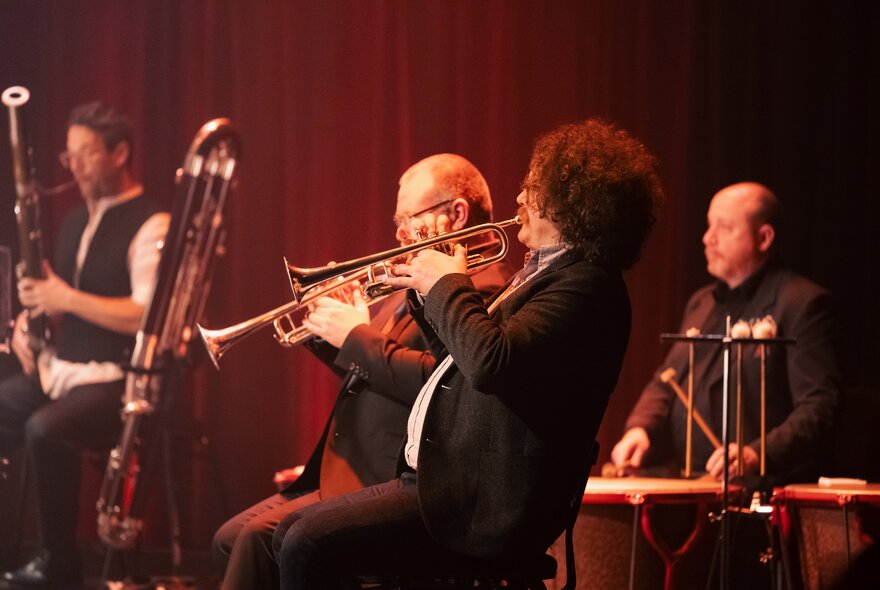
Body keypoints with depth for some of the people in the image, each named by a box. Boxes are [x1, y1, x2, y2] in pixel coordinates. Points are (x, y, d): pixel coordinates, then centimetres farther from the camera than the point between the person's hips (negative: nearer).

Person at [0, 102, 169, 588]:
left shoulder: (150, 226, -10)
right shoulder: (77, 220, 17)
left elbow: (149, 317, -21)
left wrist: (65, 298, -20)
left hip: (118, 380, -9)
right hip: (60, 367, 9)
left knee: (44, 430, -35)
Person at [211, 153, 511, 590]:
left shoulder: (481, 292, -13)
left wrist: (357, 337, -17)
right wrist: (330, 331, 9)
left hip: (388, 484, -11)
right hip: (341, 472, 11)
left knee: (261, 538, -22)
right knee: (231, 539, 8)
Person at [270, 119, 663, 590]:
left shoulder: (586, 286, -17)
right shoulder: (544, 271, 17)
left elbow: (489, 363, -32)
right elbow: (467, 366, 27)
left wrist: (449, 286, -15)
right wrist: (430, 291, 13)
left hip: (483, 506, -11)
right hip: (441, 476, 11)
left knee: (308, 546, -19)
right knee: (291, 535, 11)